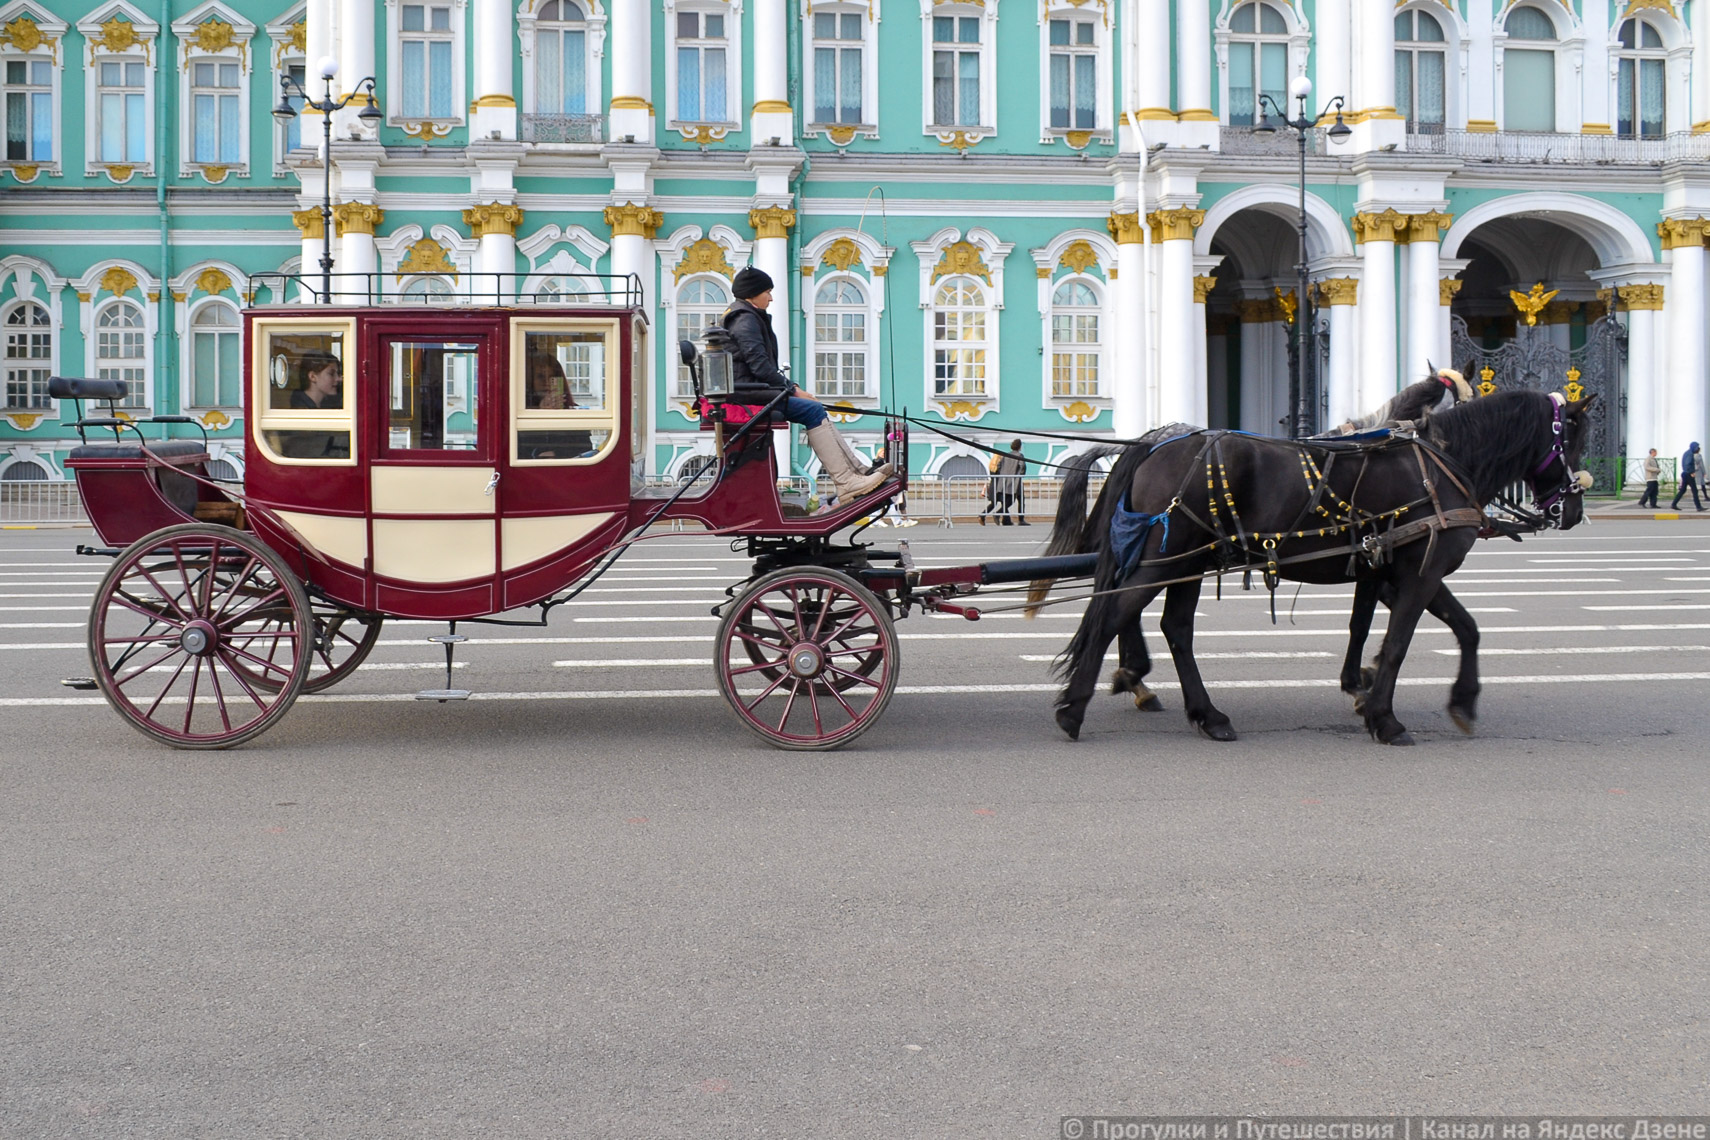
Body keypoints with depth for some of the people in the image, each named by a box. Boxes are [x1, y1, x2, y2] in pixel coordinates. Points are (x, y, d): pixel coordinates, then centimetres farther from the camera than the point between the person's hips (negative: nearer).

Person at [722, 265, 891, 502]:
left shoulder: (747, 317, 23)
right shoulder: (745, 320, -10)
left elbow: (763, 365, 23)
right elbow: (760, 366, -19)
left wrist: (791, 388, 11)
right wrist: (792, 390, -13)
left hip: (753, 389, 11)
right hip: (746, 394, -11)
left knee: (816, 411, 4)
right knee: (813, 411, -20)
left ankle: (859, 470, -3)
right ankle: (845, 482, -26)